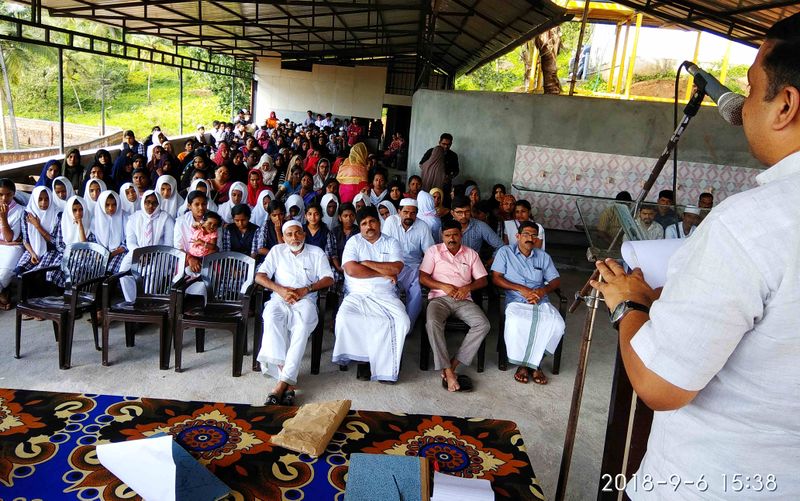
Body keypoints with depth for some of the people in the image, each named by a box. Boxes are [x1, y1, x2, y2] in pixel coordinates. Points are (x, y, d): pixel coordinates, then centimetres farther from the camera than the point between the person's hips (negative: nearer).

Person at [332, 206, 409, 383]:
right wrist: (383, 273, -8)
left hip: (385, 295, 1)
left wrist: (368, 263, -7)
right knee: (344, 318, -30)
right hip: (357, 295, -1)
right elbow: (351, 270, -12)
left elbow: (397, 268, -7)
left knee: (402, 321, -25)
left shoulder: (391, 243, 10)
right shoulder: (353, 242, 6)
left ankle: (385, 367, -10)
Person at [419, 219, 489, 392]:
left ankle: (453, 364, -22)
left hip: (463, 300, 2)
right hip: (439, 298, -2)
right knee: (432, 323, -35)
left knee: (483, 324, -25)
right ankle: (448, 371, -30)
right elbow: (423, 277, 2)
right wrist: (444, 286, -12)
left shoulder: (471, 254, 16)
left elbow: (483, 280, 12)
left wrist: (468, 287, -9)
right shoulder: (434, 251, 11)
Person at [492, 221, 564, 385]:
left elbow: (556, 280, 16)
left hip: (541, 302, 3)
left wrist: (543, 290, -7)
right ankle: (522, 363, -14)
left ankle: (534, 363, -13)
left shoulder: (543, 256, 20)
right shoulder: (505, 252, 9)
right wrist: (522, 289, -11)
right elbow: (496, 278, -1)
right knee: (516, 323, -37)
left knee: (557, 324, -28)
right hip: (516, 302, -3)